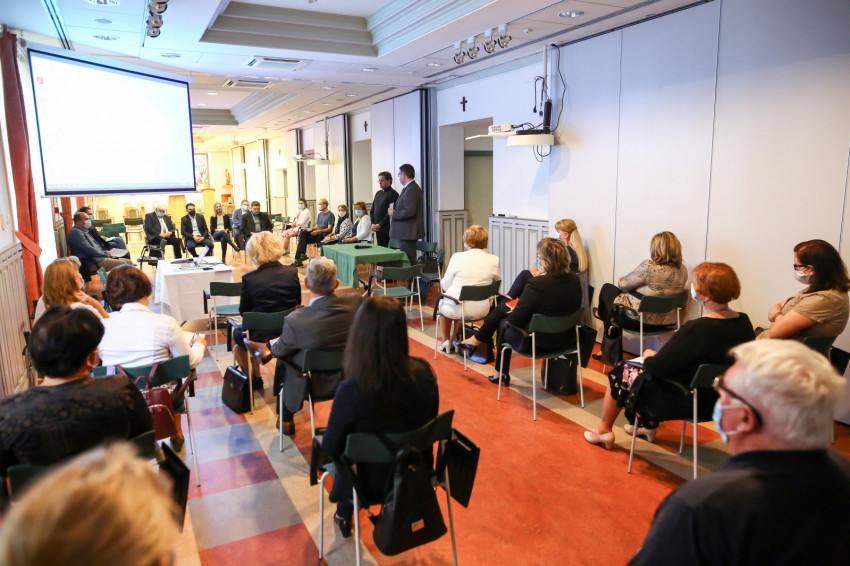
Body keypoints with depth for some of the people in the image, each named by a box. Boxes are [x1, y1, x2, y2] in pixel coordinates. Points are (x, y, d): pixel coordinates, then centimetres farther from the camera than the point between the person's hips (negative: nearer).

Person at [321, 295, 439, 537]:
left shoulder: (351, 391, -33)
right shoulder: (423, 373, -20)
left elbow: (330, 449, -17)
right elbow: (430, 422, -2)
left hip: (371, 481, -3)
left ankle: (344, 516, 45)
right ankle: (345, 516, 49)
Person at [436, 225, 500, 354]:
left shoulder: (457, 257, -13)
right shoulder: (493, 260, -6)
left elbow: (445, 285, -6)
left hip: (456, 309, -3)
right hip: (482, 310, 3)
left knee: (442, 302, 32)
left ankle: (446, 341, 37)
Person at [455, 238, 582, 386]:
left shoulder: (536, 285, -28)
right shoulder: (575, 280, -8)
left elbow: (515, 320, -20)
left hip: (536, 343, -7)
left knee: (504, 323, 25)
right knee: (503, 306, 18)